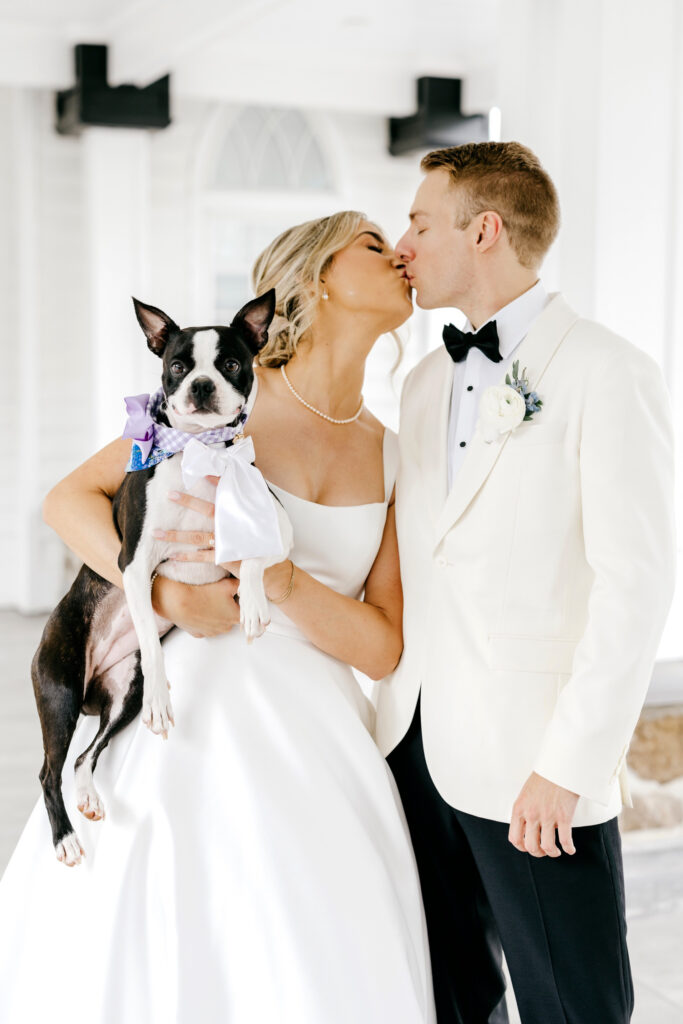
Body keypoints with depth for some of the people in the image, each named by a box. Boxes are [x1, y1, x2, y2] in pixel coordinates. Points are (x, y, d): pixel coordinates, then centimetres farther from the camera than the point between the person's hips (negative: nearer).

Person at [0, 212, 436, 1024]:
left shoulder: (396, 457, 5)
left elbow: (382, 646, 0)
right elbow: (70, 499, -2)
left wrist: (279, 578, -18)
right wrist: (169, 593, -16)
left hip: (302, 736, 3)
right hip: (178, 714, -2)